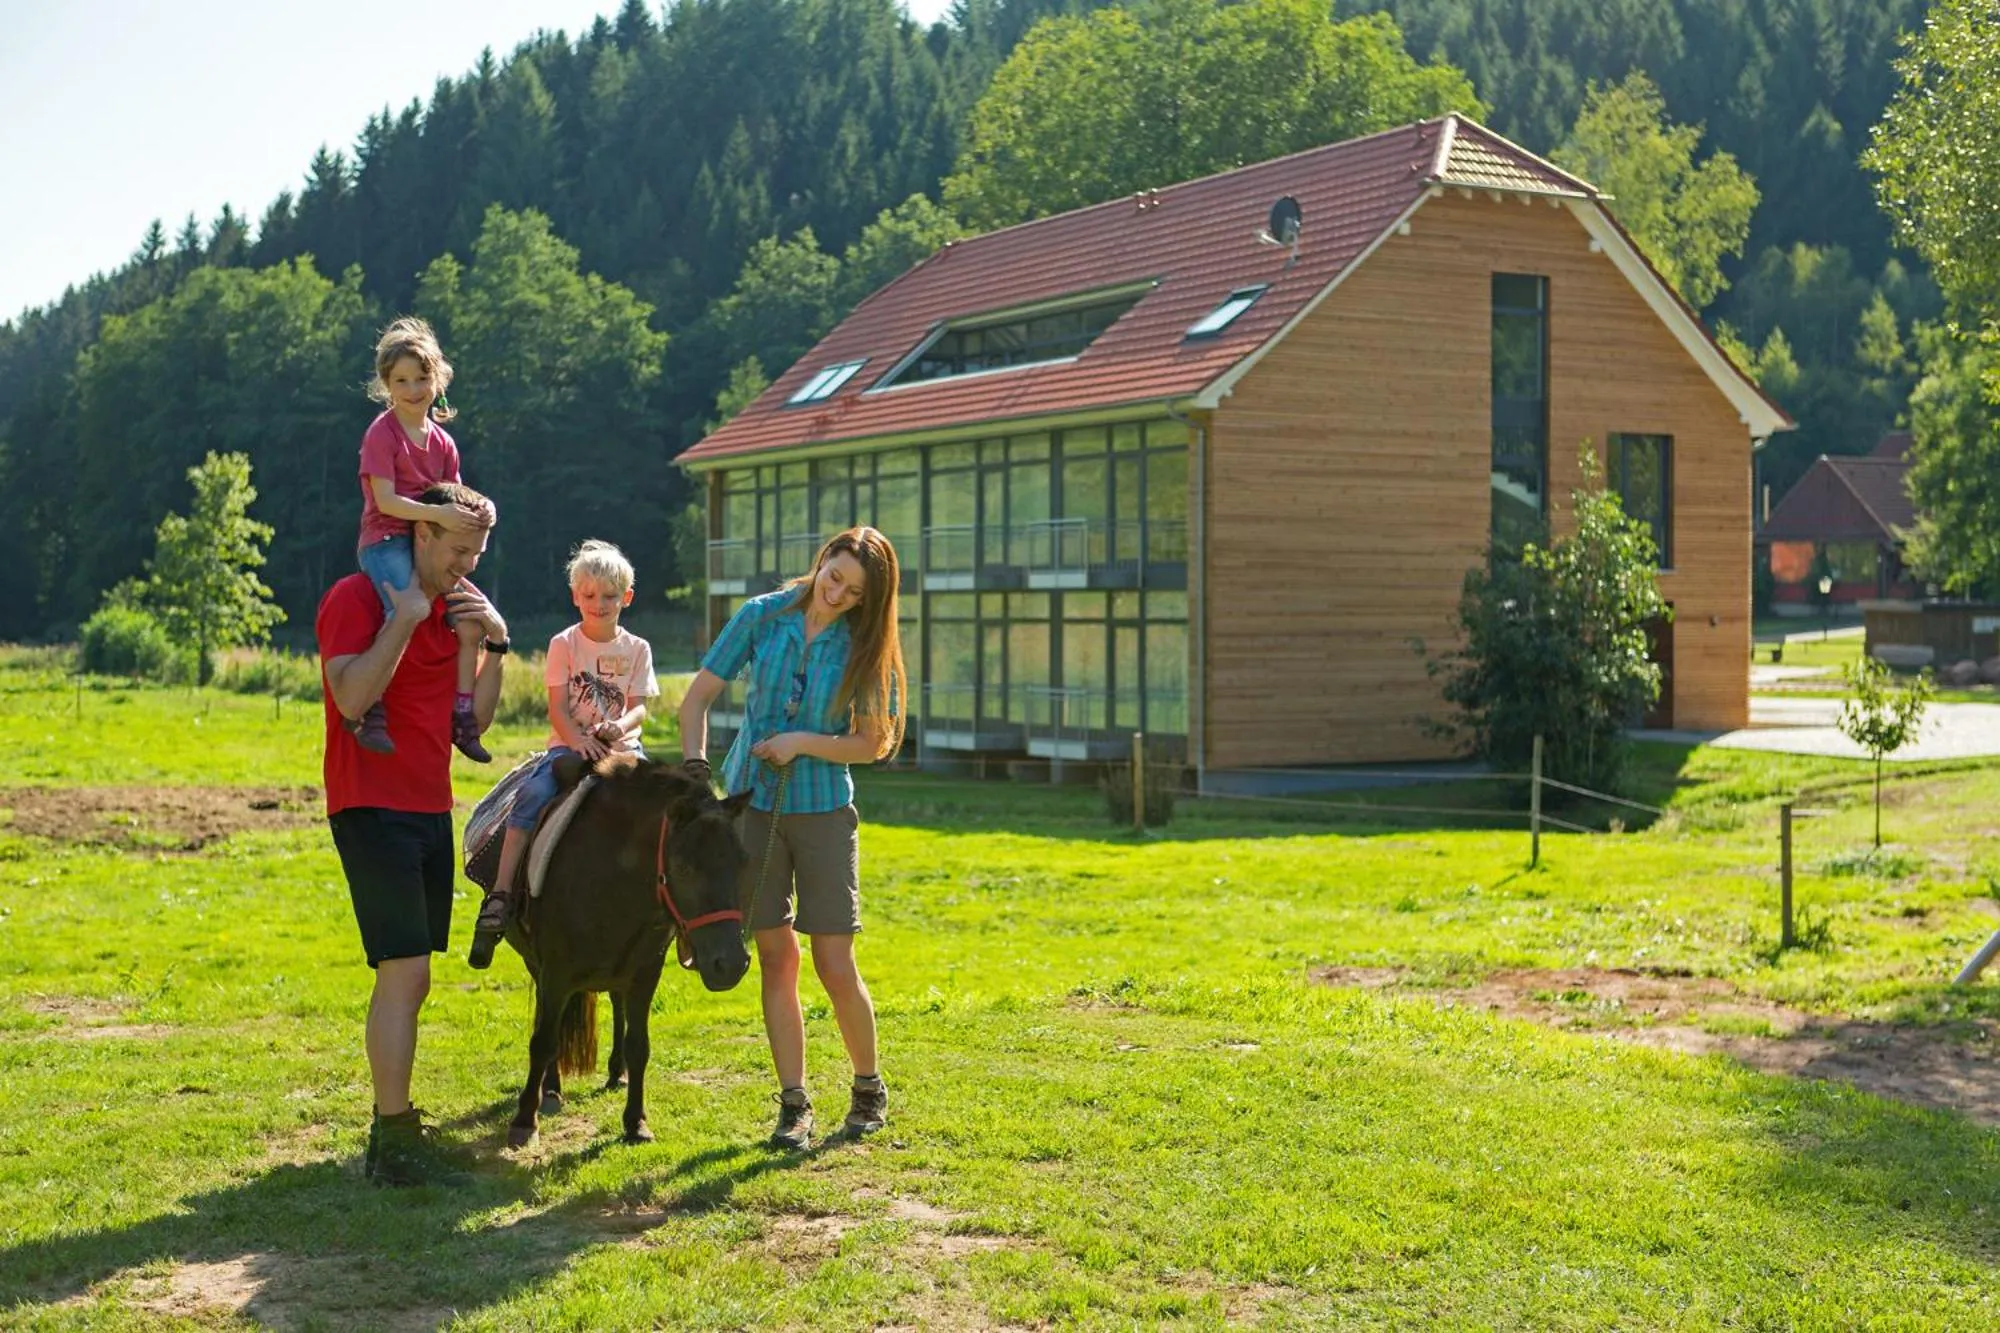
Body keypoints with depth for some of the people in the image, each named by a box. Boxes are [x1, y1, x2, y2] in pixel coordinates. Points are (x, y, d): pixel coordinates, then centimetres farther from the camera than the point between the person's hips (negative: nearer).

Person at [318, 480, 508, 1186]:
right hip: (373, 807, -8)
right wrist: (404, 621, -20)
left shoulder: (457, 607, 15)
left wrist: (496, 643, 1)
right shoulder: (356, 598, -8)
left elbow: (475, 717, 13)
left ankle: (391, 1127, 21)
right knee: (405, 973, -13)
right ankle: (395, 1145, -8)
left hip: (430, 810, 8)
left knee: (408, 979, 12)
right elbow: (351, 697, -23)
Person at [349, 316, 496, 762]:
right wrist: (437, 514, -27)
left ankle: (462, 718, 7)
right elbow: (386, 500, -17)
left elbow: (453, 502, 13)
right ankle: (370, 713, -25)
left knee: (471, 619, -4)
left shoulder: (442, 442, 13)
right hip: (386, 542, -7)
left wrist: (471, 523, -10)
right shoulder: (382, 433, -7)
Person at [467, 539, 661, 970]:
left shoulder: (636, 649, 8)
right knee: (533, 794, -30)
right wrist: (579, 741, -23)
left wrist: (621, 726, -23)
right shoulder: (564, 644, 3)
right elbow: (557, 708, -4)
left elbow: (639, 707, 1)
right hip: (569, 744, -2)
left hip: (621, 746, 2)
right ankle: (499, 894, -31)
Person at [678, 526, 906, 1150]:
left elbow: (874, 742, -4)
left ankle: (869, 1089, 19)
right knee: (776, 959, 4)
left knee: (835, 966, -3)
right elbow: (696, 699, 0)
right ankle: (794, 1104, 11)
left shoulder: (865, 647, -5)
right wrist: (695, 768, -12)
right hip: (750, 803, 1)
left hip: (823, 810, -1)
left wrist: (804, 743, -16)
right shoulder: (762, 616, -2)